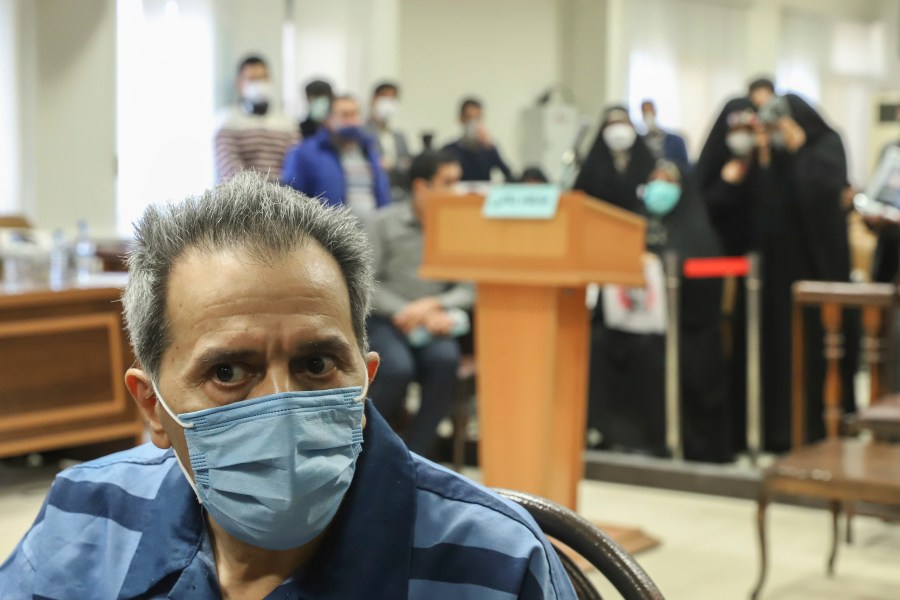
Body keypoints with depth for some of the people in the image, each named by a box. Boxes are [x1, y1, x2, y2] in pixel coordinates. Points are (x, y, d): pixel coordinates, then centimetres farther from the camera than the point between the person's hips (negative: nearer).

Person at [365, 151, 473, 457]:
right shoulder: (386, 223, 1)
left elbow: (468, 290, 4)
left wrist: (435, 304, -16)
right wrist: (416, 315, -13)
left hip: (433, 325, 2)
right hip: (386, 322, -2)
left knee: (446, 359, -32)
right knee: (398, 367, -33)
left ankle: (413, 456, -19)